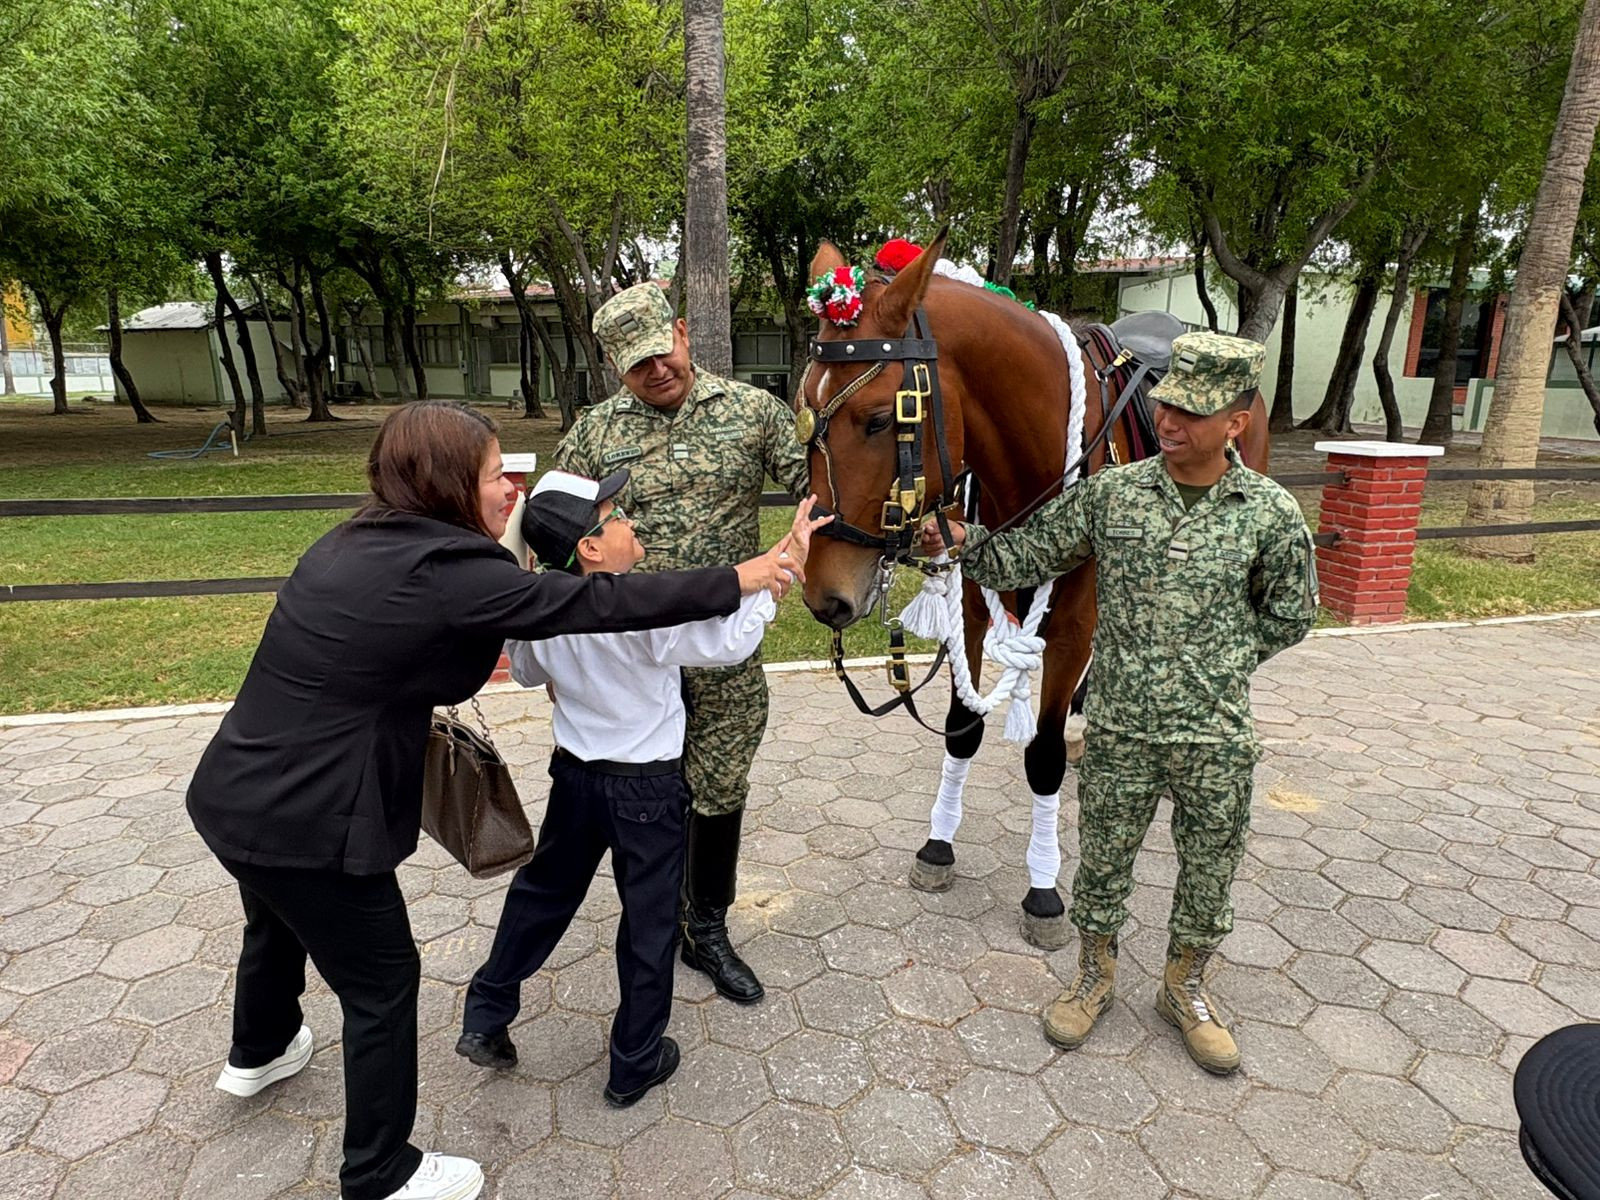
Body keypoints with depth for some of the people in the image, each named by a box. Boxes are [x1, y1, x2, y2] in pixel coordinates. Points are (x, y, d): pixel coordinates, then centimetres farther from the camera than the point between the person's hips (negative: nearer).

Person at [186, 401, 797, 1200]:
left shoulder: (357, 541, 3)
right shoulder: (446, 572, -25)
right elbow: (593, 604, -24)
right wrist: (734, 583, -18)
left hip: (235, 793, 9)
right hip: (305, 820, -9)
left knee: (280, 924, 34)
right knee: (382, 981, 11)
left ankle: (258, 1053, 64)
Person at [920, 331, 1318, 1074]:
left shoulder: (1271, 514, -7)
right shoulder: (1111, 493, -6)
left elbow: (1289, 617, 5)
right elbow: (1023, 558, -4)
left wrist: (1222, 665, 0)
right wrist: (961, 539, -20)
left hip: (1216, 737, 0)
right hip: (1120, 728, 0)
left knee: (1208, 871, 17)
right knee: (1103, 861, 15)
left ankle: (1184, 989, 42)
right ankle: (1094, 977, 40)